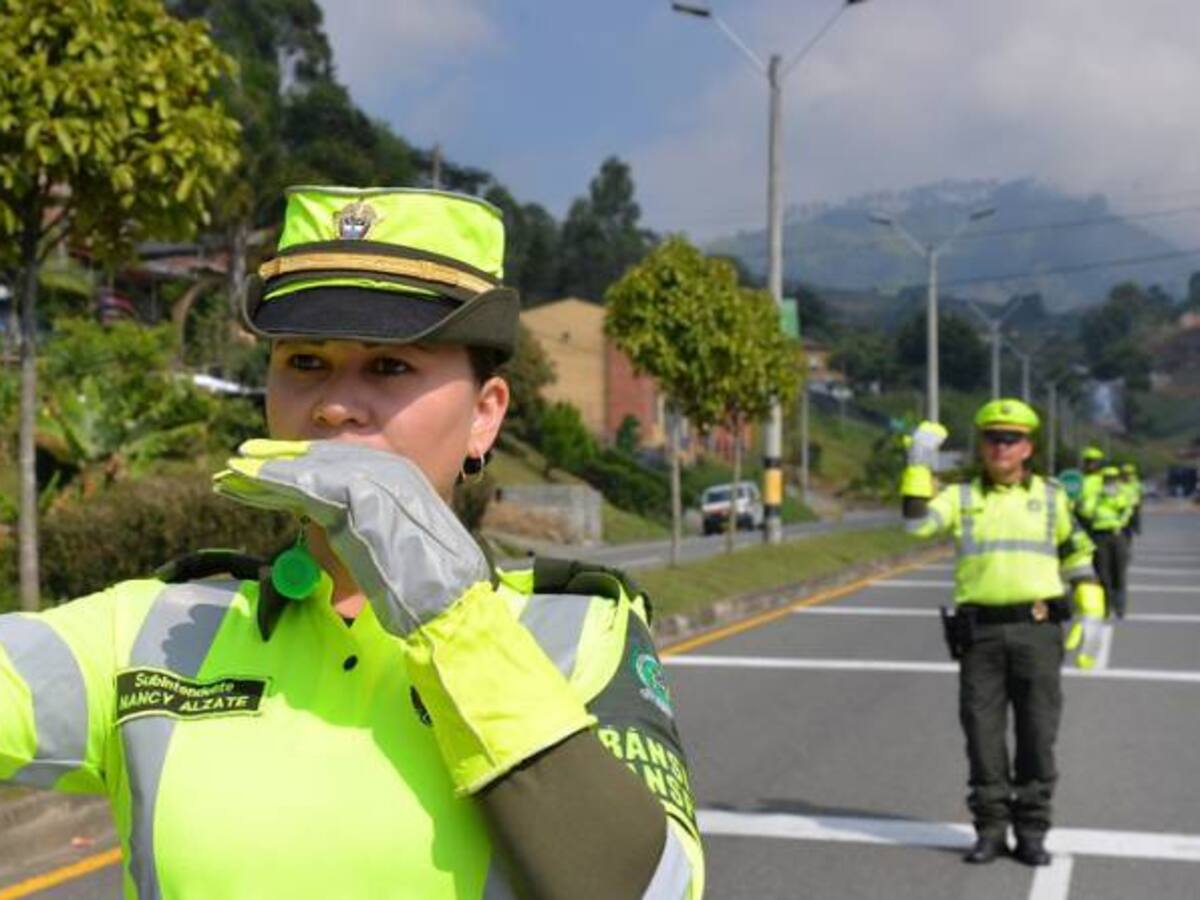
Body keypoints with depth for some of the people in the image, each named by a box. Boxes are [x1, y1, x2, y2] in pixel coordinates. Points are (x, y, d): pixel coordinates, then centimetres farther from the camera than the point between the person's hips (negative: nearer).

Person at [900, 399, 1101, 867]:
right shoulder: (962, 496, 8)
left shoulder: (1051, 496, 10)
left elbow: (1077, 555, 17)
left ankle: (1031, 832, 13)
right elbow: (916, 521, -9)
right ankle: (990, 829, 13)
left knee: (1037, 735, 2)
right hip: (980, 633, 0)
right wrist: (919, 463, -14)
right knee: (982, 733, 2)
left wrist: (1091, 615, 9)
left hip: (1037, 630, 0)